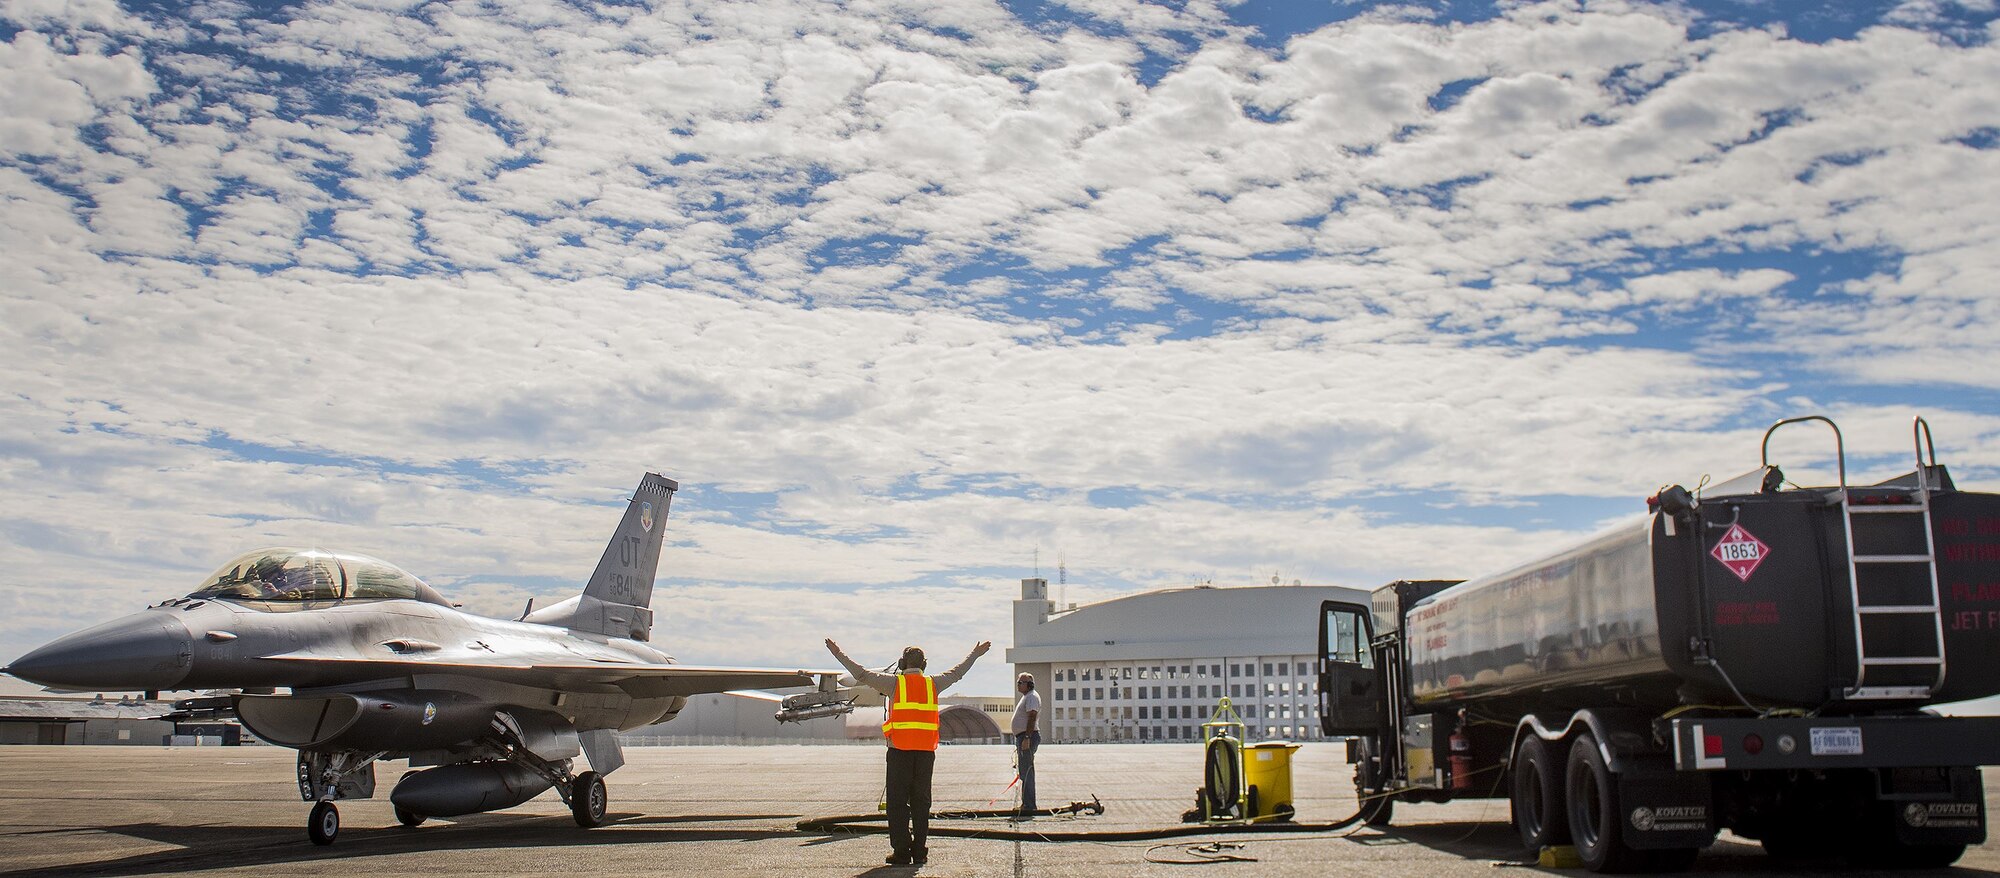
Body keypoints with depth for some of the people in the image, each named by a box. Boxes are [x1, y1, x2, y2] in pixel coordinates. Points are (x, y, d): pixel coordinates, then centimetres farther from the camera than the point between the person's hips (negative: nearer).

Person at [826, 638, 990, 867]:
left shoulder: (895, 683, 0)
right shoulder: (932, 684, 9)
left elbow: (862, 675, 0)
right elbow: (957, 672, 24)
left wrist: (838, 654, 7)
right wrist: (975, 654, 39)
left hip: (900, 750, -3)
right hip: (926, 751, 3)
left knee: (898, 801, 2)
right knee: (921, 801, 9)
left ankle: (901, 851, -2)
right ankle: (919, 851, 8)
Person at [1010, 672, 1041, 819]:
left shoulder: (1032, 697, -11)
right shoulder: (1026, 697, 22)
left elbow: (1032, 718, -21)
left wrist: (1027, 738, -28)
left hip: (1028, 736, -11)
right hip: (1022, 737, 11)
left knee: (1026, 772, -12)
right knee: (1025, 772, 14)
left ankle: (1028, 807, -14)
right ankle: (1026, 805, 19)